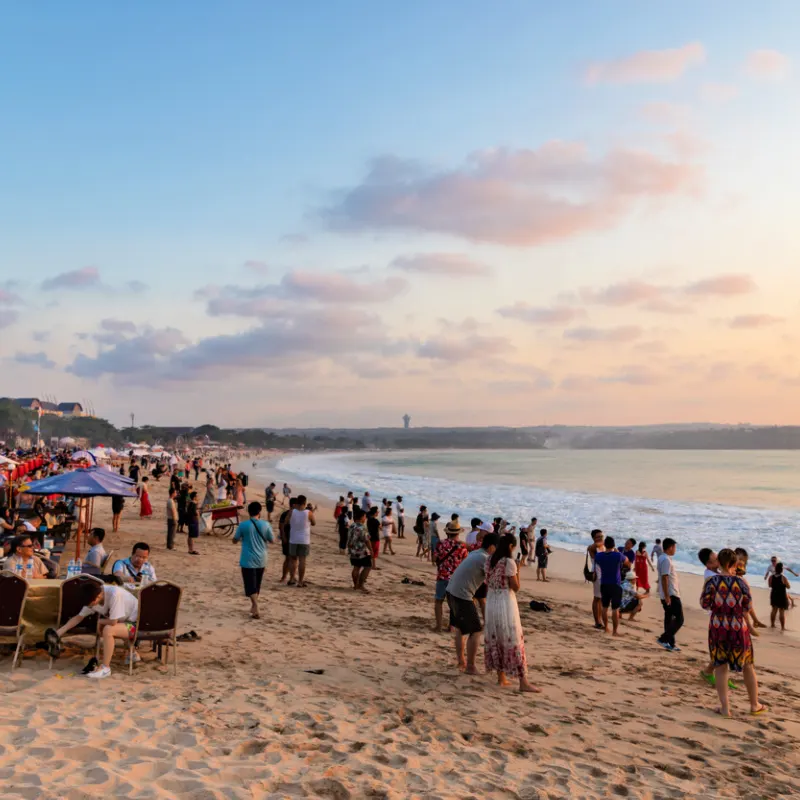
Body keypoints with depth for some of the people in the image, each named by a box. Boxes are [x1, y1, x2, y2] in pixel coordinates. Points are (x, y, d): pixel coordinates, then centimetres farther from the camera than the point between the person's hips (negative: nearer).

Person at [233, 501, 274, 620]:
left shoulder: (243, 525, -10)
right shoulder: (266, 525, -6)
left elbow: (235, 541, 2)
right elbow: (272, 540, 4)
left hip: (248, 560, -3)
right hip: (261, 560, 3)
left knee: (251, 586, -3)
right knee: (257, 585, 20)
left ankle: (256, 610, -17)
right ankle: (254, 607, 34)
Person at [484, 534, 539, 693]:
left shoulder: (489, 561, 5)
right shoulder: (509, 562, -15)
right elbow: (516, 587, -11)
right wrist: (517, 572, 2)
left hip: (491, 602, 7)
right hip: (506, 603, -7)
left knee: (495, 640, 15)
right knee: (514, 642, -2)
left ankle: (501, 678, 22)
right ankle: (523, 682, 1)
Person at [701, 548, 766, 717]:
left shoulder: (712, 581, -11)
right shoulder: (741, 582, -9)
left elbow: (705, 604, -7)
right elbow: (748, 606, 0)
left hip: (718, 627, 0)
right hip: (739, 628, 1)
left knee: (720, 666, 10)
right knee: (748, 666, 18)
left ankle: (725, 707, 9)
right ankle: (755, 705, 30)